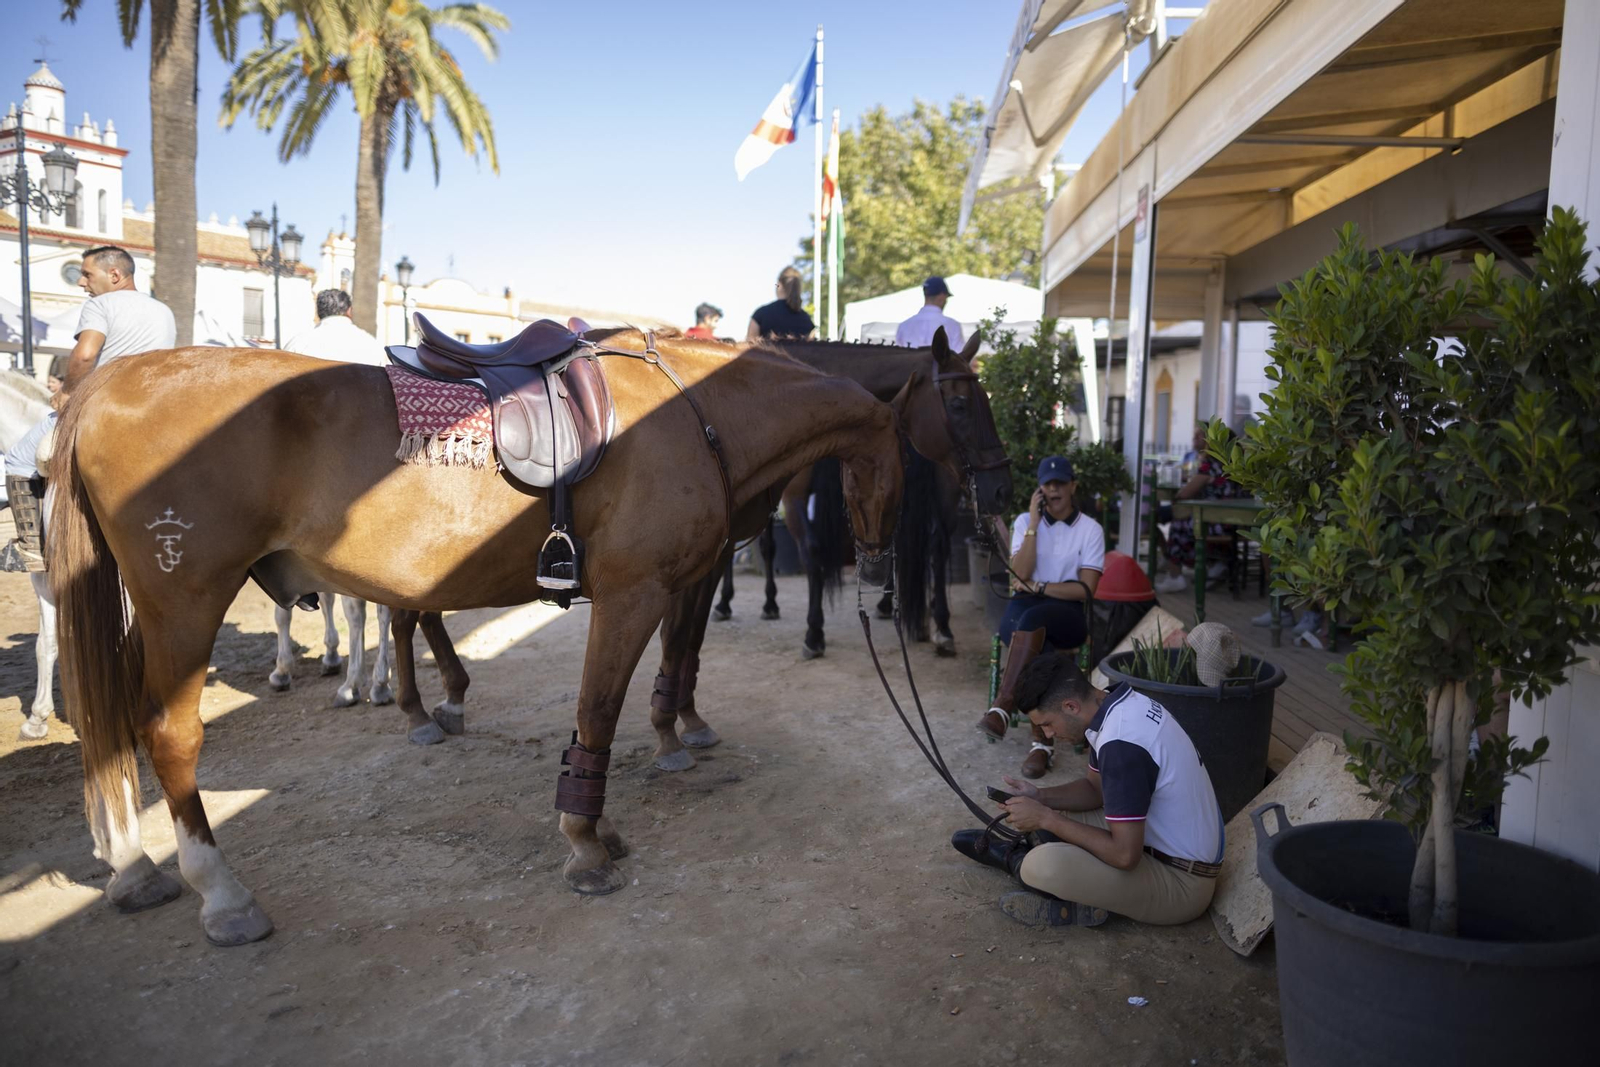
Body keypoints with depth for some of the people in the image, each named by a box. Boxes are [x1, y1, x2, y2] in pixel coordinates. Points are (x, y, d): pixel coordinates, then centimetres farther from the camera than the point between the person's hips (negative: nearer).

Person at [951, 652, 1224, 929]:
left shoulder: (1121, 745, -30)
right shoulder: (1116, 702, -1)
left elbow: (1124, 855, -28)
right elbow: (1095, 788, 14)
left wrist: (1047, 819, -20)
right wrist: (1040, 797, -2)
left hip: (1181, 883, -10)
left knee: (1046, 864, -26)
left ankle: (1017, 860, 3)